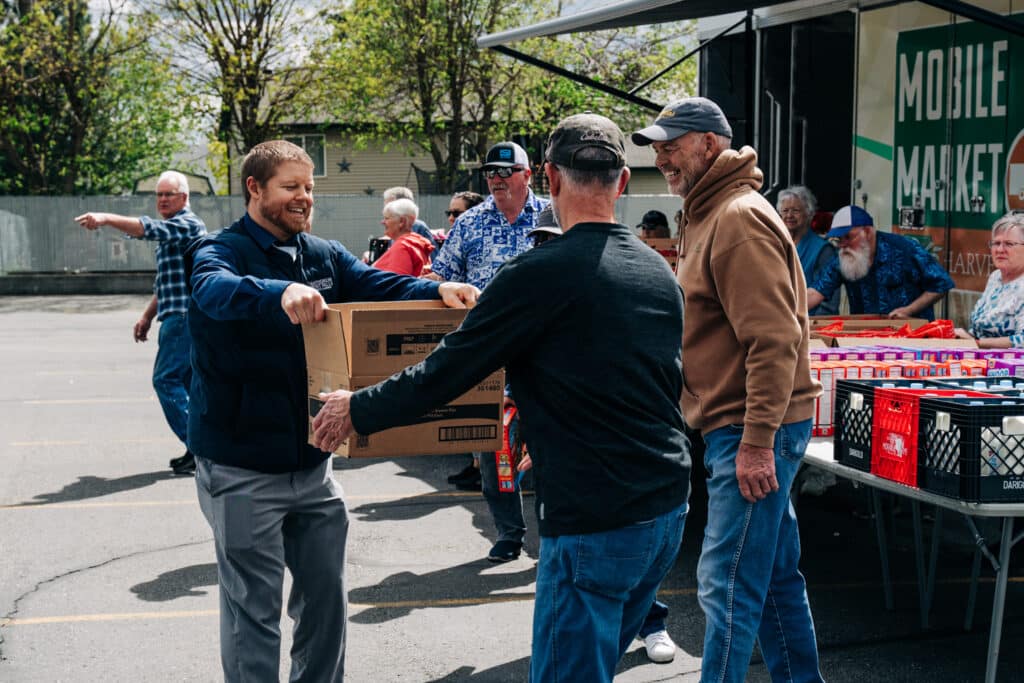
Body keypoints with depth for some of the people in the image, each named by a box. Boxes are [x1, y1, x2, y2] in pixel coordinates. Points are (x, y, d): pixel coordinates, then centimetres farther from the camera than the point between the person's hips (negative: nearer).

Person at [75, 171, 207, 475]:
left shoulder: (188, 223, -9)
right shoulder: (169, 230, 23)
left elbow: (149, 229, -28)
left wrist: (106, 218, -36)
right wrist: (147, 318, 24)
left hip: (184, 316, -10)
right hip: (178, 316, 10)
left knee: (166, 380, -12)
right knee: (185, 382, 11)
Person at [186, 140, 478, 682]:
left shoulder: (324, 255, 9)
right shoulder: (221, 250, -11)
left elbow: (376, 284, -5)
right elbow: (215, 288, -33)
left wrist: (436, 291, -26)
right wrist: (280, 292, -54)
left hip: (312, 460, 6)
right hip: (243, 469, -6)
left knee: (325, 595, 16)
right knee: (253, 609, 2)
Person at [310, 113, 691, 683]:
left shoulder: (541, 273, -15)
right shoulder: (661, 272, 9)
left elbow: (445, 372, -10)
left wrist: (357, 411, 5)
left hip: (595, 523, -8)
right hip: (669, 508, 8)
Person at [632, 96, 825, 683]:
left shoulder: (740, 218, -15)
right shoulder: (709, 215, 18)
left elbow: (775, 340, -22)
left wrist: (757, 441, -24)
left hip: (753, 431, -10)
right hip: (749, 428, 10)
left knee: (729, 584, -6)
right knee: (775, 574, 17)